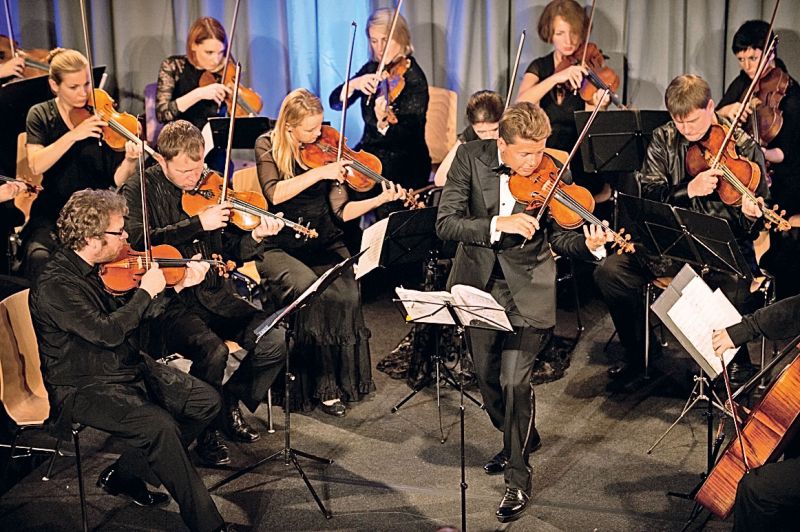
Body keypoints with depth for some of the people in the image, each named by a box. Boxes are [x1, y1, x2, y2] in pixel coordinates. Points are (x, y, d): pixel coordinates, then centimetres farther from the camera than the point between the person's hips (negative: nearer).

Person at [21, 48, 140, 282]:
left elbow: (117, 181, -4)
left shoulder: (102, 117, 2)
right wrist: (74, 134, -22)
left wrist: (129, 161, -26)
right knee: (38, 257, -29)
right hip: (52, 212, 0)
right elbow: (36, 165, -13)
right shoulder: (41, 115, 4)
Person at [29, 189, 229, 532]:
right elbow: (108, 331, -31)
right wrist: (147, 291, -20)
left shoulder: (98, 268, 4)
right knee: (160, 425, -30)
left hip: (129, 368, 9)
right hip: (83, 388, -9)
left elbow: (132, 316, 13)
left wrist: (178, 286, 3)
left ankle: (125, 475, 11)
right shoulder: (54, 287, -22)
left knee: (206, 402, -1)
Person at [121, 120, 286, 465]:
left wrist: (256, 238, -12)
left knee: (274, 341, -17)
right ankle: (206, 429, -3)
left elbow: (233, 252, 10)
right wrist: (198, 223, -23)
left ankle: (230, 402, 10)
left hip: (216, 294, 5)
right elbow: (138, 241, -20)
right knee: (213, 350, -31)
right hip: (169, 300, -4)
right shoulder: (138, 191, -2)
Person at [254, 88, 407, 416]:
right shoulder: (268, 146, 0)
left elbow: (341, 211, -1)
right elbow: (274, 194, -18)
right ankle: (322, 384, -18)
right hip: (282, 248, -2)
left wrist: (380, 200, -15)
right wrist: (319, 173, -23)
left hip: (325, 245, 2)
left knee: (347, 295, -28)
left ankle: (344, 379, -11)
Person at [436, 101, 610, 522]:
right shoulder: (470, 158, -10)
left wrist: (589, 245, -27)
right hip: (479, 285, 3)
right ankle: (521, 438, 44)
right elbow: (445, 224, -16)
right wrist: (497, 225, -30)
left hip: (526, 288, -3)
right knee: (487, 377, 15)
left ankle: (519, 478, 8)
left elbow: (557, 238, -7)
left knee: (514, 380, -12)